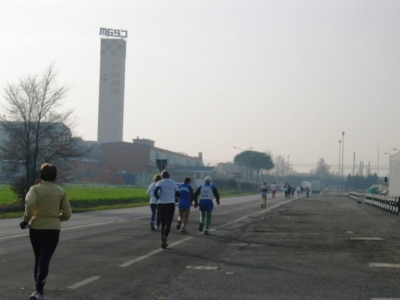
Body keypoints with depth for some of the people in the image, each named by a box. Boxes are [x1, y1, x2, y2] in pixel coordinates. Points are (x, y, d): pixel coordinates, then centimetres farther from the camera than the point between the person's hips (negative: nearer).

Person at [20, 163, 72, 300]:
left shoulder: (35, 188, -3)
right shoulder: (60, 191, 3)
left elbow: (30, 203, -24)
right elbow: (67, 214, 2)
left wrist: (26, 219, -12)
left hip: (36, 228, 0)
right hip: (53, 229, 0)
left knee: (38, 259, 17)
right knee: (44, 260, -3)